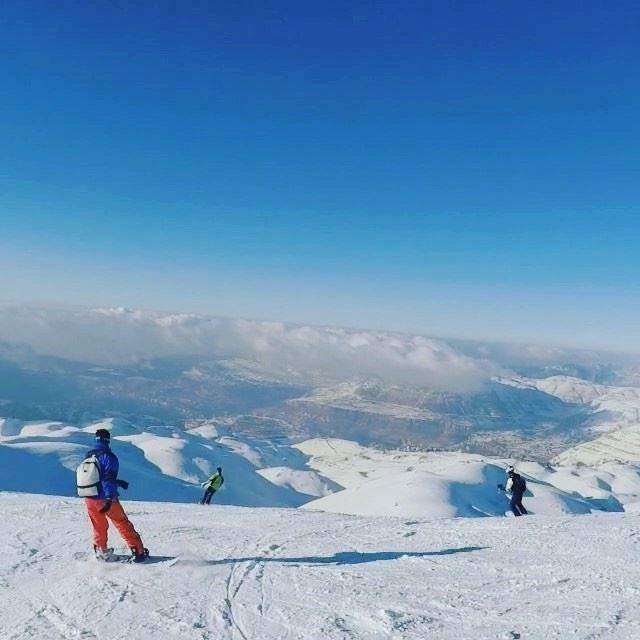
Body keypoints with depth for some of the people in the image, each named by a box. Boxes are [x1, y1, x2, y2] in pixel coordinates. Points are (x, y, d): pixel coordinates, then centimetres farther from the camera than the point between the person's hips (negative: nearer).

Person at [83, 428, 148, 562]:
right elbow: (109, 478, -23)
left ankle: (101, 551, 30)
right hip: (105, 499, -5)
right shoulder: (108, 456, -13)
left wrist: (118, 482, 23)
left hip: (89, 499, 6)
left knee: (99, 527, 23)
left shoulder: (88, 456, 8)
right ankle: (138, 551, 2)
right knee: (123, 524, 3)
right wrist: (109, 498, -28)